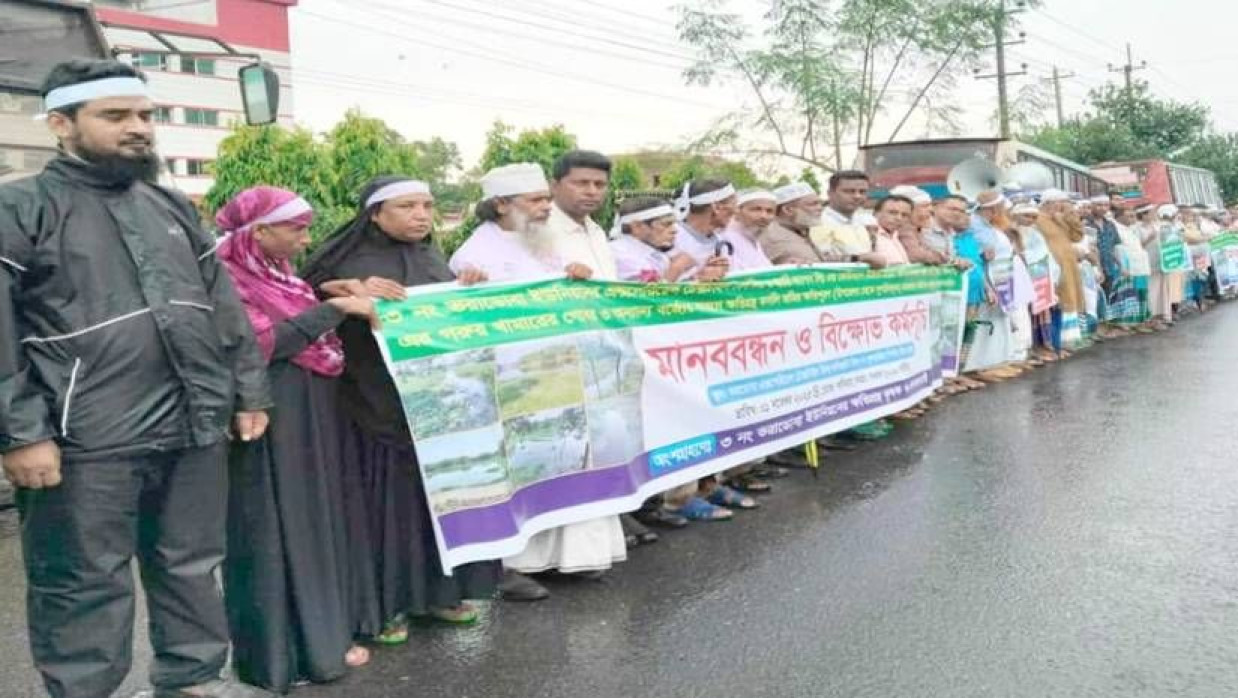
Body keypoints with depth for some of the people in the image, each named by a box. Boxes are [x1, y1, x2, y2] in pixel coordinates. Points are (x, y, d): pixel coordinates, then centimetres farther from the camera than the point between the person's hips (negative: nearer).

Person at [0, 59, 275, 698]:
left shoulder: (172, 208, 15)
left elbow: (225, 307, 18)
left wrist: (249, 393, 14)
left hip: (194, 430, 6)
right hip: (87, 442, -5)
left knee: (191, 567, 16)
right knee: (85, 585, 6)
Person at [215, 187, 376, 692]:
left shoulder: (279, 272, 12)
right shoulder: (228, 281, -13)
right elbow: (267, 342, -23)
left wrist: (327, 292, 4)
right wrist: (335, 308, -21)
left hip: (313, 416, 9)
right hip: (269, 421, -9)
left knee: (316, 523, 14)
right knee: (276, 533, 1)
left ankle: (319, 633, 27)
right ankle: (276, 651, 15)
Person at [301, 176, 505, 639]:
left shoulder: (432, 259, 11)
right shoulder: (350, 262, -6)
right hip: (377, 404, -5)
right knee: (386, 499, 0)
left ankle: (436, 589, 26)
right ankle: (381, 603, 14)